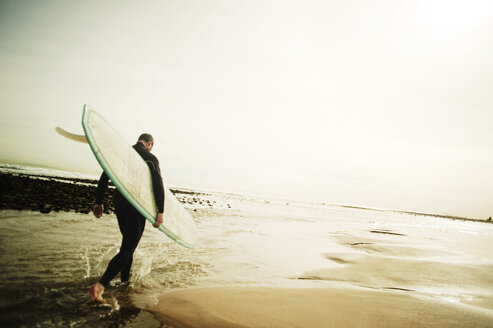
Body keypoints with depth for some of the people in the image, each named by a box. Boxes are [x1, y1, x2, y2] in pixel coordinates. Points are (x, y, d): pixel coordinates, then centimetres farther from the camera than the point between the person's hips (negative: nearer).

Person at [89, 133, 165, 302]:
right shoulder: (151, 158, -5)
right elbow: (158, 186, -14)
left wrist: (98, 202, 14)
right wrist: (160, 212, -16)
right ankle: (100, 284, -16)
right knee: (127, 249, -2)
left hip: (119, 203, 6)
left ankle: (125, 280, 34)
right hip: (137, 206, -6)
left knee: (128, 243, 24)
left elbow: (104, 178, 10)